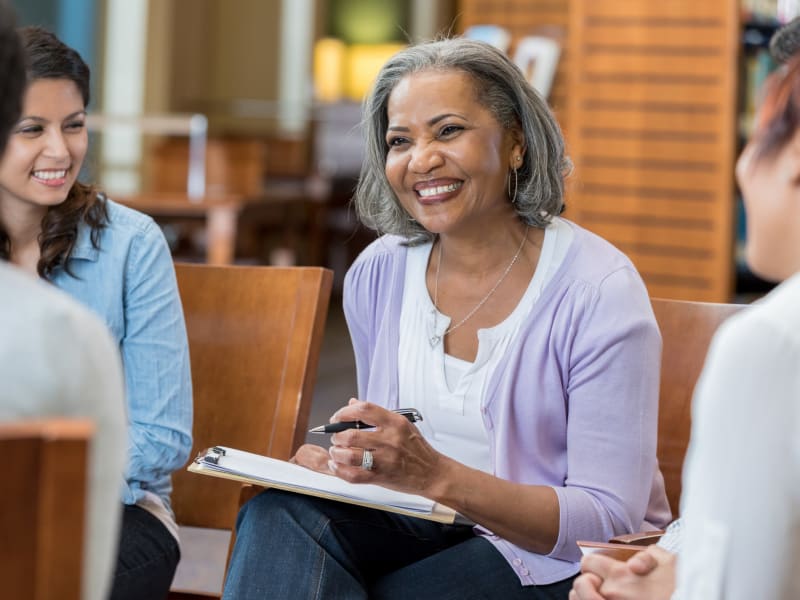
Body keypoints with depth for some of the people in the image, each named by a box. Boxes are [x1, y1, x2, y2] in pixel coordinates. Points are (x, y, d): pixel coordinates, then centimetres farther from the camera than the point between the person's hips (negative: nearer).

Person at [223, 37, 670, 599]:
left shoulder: (597, 291, -15)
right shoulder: (377, 273, 3)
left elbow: (610, 522, -19)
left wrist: (439, 477, -32)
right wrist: (340, 463, -11)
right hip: (420, 532, 6)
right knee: (281, 511, -24)